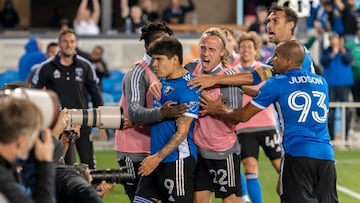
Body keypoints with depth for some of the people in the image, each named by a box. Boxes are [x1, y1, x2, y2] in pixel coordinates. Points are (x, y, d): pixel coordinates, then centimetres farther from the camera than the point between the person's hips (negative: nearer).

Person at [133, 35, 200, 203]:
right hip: (157, 158, 9)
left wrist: (158, 157, -20)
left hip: (177, 160, -9)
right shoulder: (163, 82, 11)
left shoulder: (187, 87, -16)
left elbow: (182, 132, -19)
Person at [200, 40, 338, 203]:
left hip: (297, 154, -4)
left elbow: (243, 116, 7)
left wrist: (218, 110, 26)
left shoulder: (276, 84, 1)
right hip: (326, 155, 4)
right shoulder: (321, 82, 16)